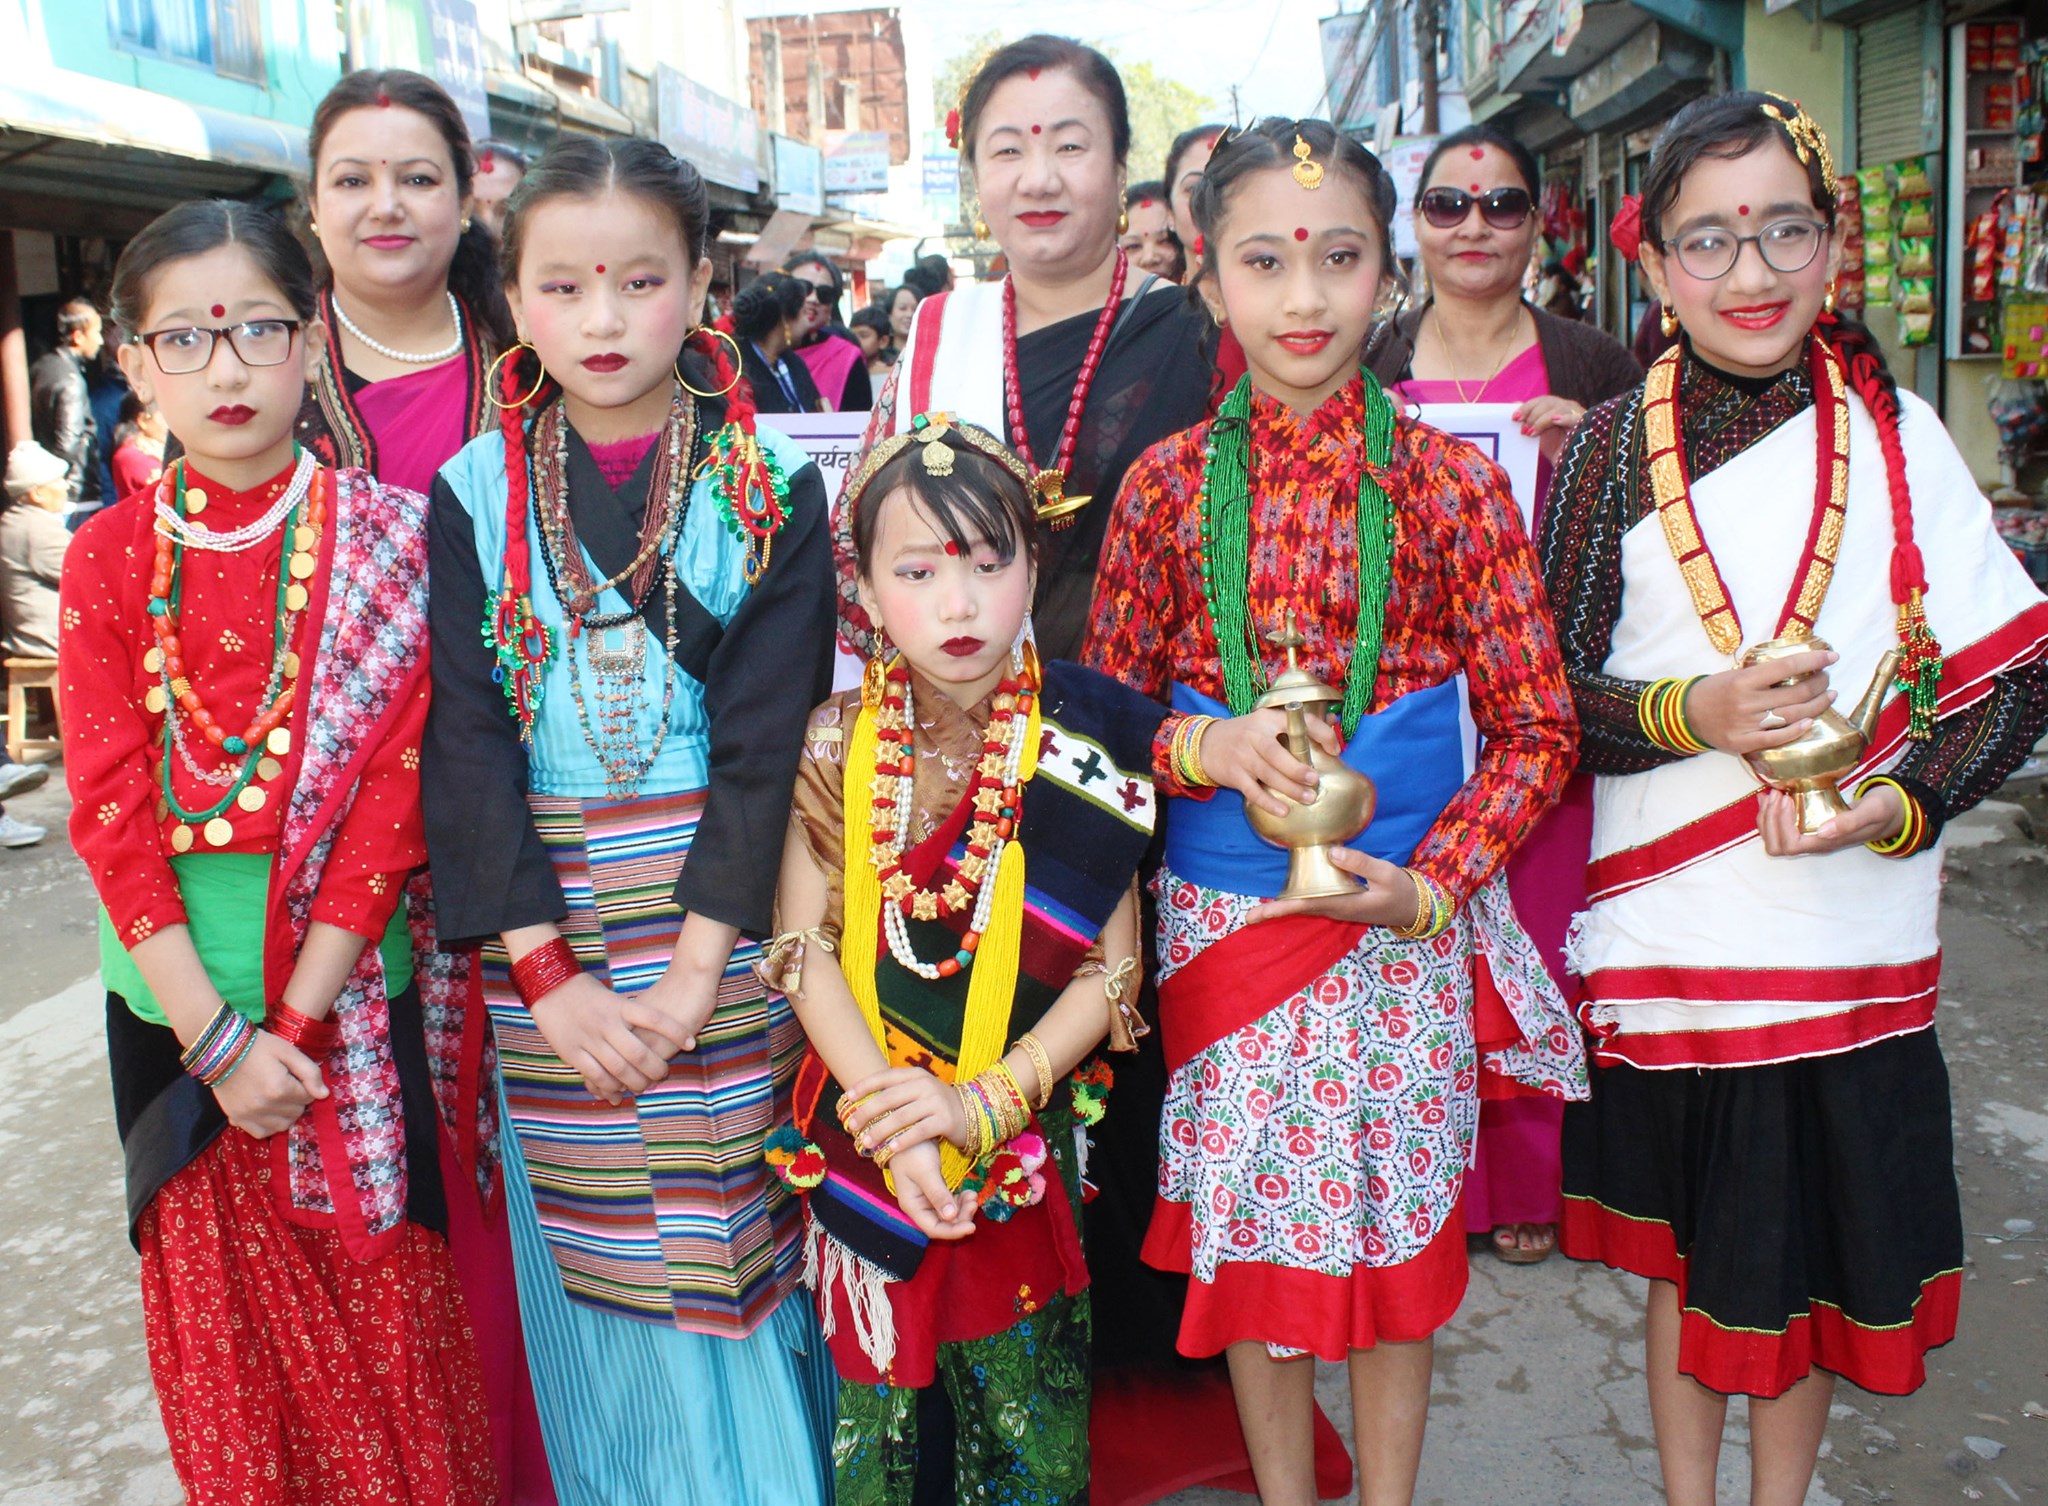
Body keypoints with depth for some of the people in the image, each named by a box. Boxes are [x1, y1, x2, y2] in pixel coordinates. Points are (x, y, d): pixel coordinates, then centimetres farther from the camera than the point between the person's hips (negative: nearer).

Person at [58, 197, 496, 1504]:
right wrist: (217, 1037, -14)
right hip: (176, 992, 2)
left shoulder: (390, 537, -7)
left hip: (356, 985, -2)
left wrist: (293, 1023, -16)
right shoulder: (110, 557, -1)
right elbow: (110, 808, -5)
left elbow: (393, 793, -11)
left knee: (393, 1309, 10)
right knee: (224, 1326, 17)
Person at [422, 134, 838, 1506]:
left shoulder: (773, 488, -4)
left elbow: (765, 740, -9)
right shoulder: (476, 495, 1)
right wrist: (549, 972, -12)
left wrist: (695, 973, -15)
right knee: (590, 1263, 11)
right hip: (545, 926, 2)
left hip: (728, 913, -2)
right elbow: (466, 742, -3)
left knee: (735, 1238, 5)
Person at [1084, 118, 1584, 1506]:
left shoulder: (1452, 480, -5)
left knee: (1397, 1227, 13)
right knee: (1248, 1229, 14)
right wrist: (1207, 745, -17)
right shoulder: (1168, 483, -2)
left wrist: (1428, 885, -16)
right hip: (1222, 916, 1)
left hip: (1412, 917, -1)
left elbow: (1536, 730, -3)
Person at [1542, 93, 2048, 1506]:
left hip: (1855, 931, 1)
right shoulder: (1609, 452, -2)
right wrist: (1692, 715, -20)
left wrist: (1900, 801, -15)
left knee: (1814, 1253, 14)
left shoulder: (1897, 435, 0)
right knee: (1691, 1251, 15)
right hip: (1668, 938, -1)